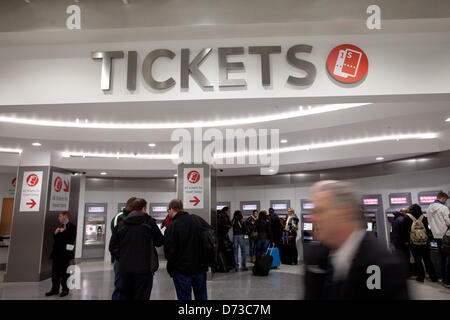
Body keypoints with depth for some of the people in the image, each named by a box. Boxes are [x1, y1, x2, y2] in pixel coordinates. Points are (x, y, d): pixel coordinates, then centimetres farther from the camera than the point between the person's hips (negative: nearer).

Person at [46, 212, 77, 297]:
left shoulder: (71, 226, -7)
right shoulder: (59, 226, 17)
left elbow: (71, 237, -19)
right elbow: (55, 238, 21)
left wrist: (63, 232, -12)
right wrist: (55, 233, 1)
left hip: (65, 253, -7)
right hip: (56, 252, 7)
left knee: (64, 272, 1)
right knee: (55, 272, 10)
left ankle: (65, 290, 12)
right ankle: (55, 289, 19)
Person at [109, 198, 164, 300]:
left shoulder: (121, 224, 4)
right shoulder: (149, 222, -7)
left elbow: (113, 246, 4)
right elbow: (160, 242, 1)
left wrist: (121, 258, 10)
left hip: (125, 269, 4)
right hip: (144, 269, -4)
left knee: (125, 296, 16)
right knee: (141, 297, 3)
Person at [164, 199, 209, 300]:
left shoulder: (172, 226, -16)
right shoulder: (196, 220, -2)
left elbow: (169, 252, -14)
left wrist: (171, 266, 5)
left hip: (182, 270, -4)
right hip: (200, 268, 4)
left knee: (185, 297, 9)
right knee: (202, 296, 18)